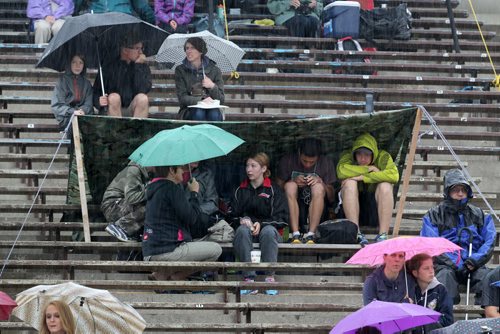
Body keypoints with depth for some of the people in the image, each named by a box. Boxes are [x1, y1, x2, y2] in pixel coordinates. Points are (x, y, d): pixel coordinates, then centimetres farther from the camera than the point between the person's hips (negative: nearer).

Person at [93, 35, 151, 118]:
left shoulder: (143, 67, 3)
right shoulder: (109, 68, 0)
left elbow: (142, 89, -15)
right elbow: (96, 92, 0)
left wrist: (138, 65, -15)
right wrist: (99, 101, -23)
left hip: (133, 112, 1)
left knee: (143, 98, -27)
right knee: (114, 97, -30)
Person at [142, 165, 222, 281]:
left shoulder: (154, 188, 18)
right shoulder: (172, 189, -12)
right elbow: (190, 218, -12)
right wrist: (195, 193, -1)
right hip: (166, 252, -10)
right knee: (216, 250, -2)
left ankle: (163, 273, 7)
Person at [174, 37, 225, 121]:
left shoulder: (214, 70, 7)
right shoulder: (180, 70, 5)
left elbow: (221, 100, 6)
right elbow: (182, 98, -6)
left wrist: (212, 86, -12)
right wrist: (200, 100, -23)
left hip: (211, 109, 1)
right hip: (189, 110, -1)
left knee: (214, 115, -33)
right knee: (199, 114, -35)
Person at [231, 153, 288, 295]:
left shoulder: (274, 190, 7)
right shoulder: (240, 191, 16)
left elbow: (282, 218, 0)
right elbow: (234, 214, 13)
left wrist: (261, 223, -14)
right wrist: (242, 220, -10)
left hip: (267, 227, -2)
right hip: (247, 227, 2)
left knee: (268, 231, -38)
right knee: (242, 230, -35)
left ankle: (270, 277, -33)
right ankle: (249, 279, -41)